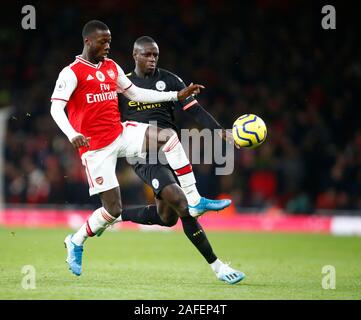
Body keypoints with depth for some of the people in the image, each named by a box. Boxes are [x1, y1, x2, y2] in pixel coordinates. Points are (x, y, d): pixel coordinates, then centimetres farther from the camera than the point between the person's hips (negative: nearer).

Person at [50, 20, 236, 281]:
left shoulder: (112, 67, 12)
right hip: (96, 146, -6)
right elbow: (56, 108, -19)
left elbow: (136, 94, 19)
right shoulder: (72, 73, -10)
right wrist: (73, 135, -37)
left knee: (167, 135, -19)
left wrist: (178, 95, 13)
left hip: (121, 134, 6)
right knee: (113, 208, -7)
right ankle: (76, 243, 19)